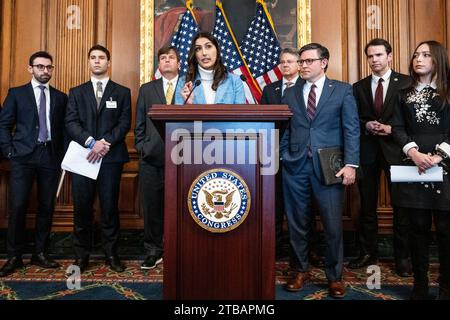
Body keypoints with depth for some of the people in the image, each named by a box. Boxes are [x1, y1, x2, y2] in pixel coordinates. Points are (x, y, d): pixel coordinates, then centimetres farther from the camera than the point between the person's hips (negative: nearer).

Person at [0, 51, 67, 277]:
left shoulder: (60, 97, 12)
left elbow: (64, 128, 10)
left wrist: (62, 155, 0)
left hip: (50, 156, 2)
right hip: (23, 156, -2)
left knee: (47, 207, 4)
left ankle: (40, 253, 17)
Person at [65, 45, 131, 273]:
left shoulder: (122, 92, 11)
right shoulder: (76, 92, 15)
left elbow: (125, 123, 1)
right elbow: (70, 123, 3)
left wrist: (106, 142, -13)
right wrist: (91, 142, -13)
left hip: (111, 156, -1)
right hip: (83, 156, 2)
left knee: (110, 207, 2)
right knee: (82, 207, 4)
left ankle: (111, 253, 13)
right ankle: (82, 254, 16)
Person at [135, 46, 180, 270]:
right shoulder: (147, 89, 14)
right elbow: (139, 124, 12)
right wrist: (142, 148, 5)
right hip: (152, 159, 2)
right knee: (152, 207, 7)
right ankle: (154, 251, 21)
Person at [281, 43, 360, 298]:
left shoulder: (343, 90, 6)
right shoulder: (290, 94, 13)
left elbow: (352, 129, -1)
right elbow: (285, 131, 10)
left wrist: (351, 164, -10)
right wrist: (282, 159, 1)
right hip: (295, 166, 3)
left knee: (333, 225, 1)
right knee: (298, 223, 9)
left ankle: (335, 276, 20)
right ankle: (302, 270, 27)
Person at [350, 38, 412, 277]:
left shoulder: (406, 83, 1)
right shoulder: (359, 87, 11)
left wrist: (391, 129, -14)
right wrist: (366, 126, -8)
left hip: (395, 149, -2)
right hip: (367, 150, 3)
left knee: (401, 205, 5)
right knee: (367, 205, 9)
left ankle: (402, 257, 18)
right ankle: (367, 253, 22)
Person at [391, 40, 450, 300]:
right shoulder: (405, 94, 14)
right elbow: (398, 128, 5)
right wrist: (414, 152, -12)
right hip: (413, 168, 2)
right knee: (418, 227, 6)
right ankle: (420, 285, 17)